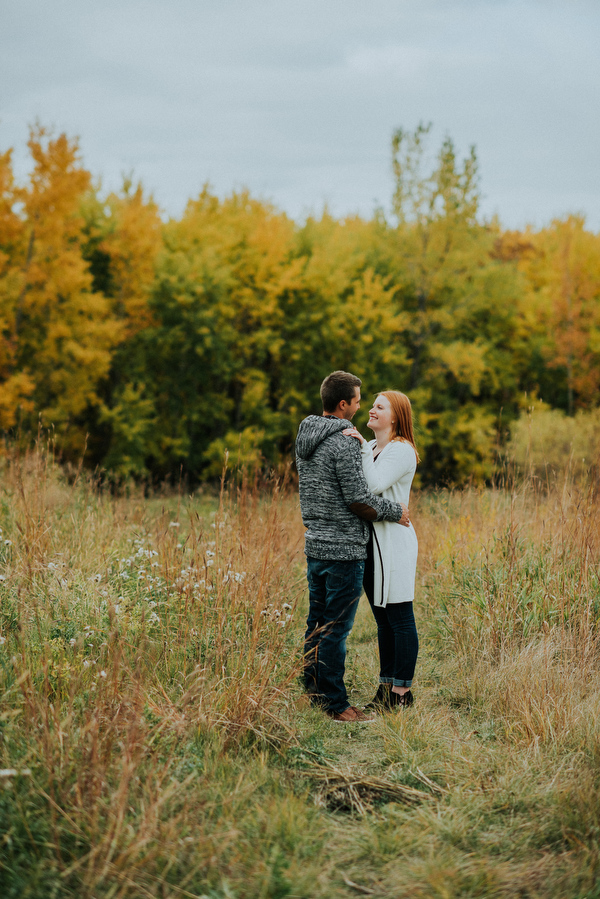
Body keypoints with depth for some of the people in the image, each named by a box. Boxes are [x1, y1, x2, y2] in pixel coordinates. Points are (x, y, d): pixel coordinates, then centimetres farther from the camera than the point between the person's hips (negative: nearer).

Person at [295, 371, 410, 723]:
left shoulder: (305, 439, 11)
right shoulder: (344, 444, -18)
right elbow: (360, 500, -19)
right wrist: (395, 512, -2)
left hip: (315, 545, 9)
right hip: (344, 549, -9)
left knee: (318, 623, 15)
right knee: (336, 628, -4)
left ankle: (314, 693, 23)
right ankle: (336, 704, 0)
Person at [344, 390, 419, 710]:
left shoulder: (402, 451, -10)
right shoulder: (371, 449, 15)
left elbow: (375, 485, -22)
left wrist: (363, 448, -18)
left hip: (393, 542, -9)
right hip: (370, 541, 9)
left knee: (400, 619, -2)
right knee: (382, 620, 13)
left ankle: (402, 690, 3)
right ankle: (386, 686, 19)